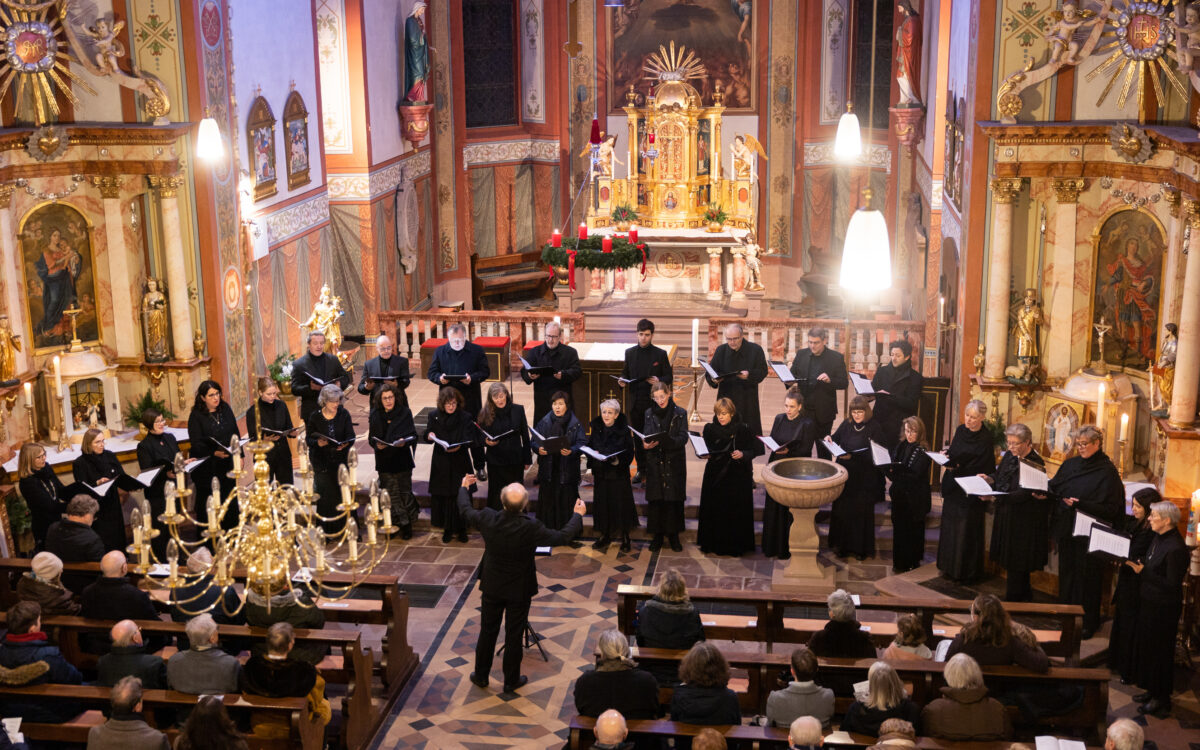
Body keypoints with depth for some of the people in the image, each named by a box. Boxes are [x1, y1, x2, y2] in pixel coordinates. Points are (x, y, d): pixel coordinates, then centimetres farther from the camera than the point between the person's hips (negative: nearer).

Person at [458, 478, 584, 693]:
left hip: (492, 587, 3)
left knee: (487, 632, 19)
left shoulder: (488, 519, -21)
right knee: (514, 635, 13)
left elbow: (465, 510, 1)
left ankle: (481, 675, 34)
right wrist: (578, 514, 1)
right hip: (519, 590, -2)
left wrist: (464, 487, 20)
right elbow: (563, 536, -16)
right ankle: (511, 681, 28)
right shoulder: (531, 528, -29)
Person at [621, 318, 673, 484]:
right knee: (637, 437, 9)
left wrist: (659, 381, -19)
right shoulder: (629, 353, 8)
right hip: (635, 401, 3)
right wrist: (622, 381, -6)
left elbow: (669, 377, 2)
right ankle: (641, 469, 19)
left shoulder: (660, 354, -1)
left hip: (653, 402, -3)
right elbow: (625, 373, 16)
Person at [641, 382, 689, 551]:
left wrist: (664, 441, -25)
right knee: (655, 499, 1)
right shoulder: (650, 413, 8)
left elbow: (683, 438, -7)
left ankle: (673, 534, 12)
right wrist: (645, 444, -21)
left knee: (674, 498, 1)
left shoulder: (680, 413, 0)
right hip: (655, 462, 2)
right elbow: (645, 435, 3)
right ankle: (657, 535, 11)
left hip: (674, 463, -2)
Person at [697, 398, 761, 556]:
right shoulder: (710, 429, 0)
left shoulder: (743, 429, -7)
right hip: (715, 476, 2)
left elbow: (754, 450, -3)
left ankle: (736, 546, 15)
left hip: (737, 477, -2)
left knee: (737, 511, 2)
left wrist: (742, 454, -21)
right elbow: (706, 450, 7)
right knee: (714, 510, 3)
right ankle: (713, 544, 16)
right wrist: (706, 455, -15)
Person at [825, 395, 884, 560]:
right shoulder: (846, 424, 7)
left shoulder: (874, 427, -8)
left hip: (864, 478, -5)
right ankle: (843, 545, 18)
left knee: (861, 512, 0)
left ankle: (861, 547, 13)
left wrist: (853, 456, -25)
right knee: (841, 510, 6)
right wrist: (829, 439, -7)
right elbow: (836, 438, 17)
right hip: (845, 475, 5)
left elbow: (874, 454, -14)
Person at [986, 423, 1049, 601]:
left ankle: (1012, 600, 10)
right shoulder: (1009, 456, 5)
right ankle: (1024, 596, 29)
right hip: (1006, 515, 8)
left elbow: (1023, 493, -24)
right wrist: (989, 479, -3)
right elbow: (1000, 477, 18)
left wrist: (998, 497, -32)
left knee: (1016, 561, 0)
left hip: (1023, 519, -8)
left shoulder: (1035, 463, -18)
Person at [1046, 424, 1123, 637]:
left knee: (1087, 576, 2)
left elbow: (1110, 508, -16)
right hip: (1066, 529, 6)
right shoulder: (1070, 464, 8)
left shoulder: (1107, 472, -11)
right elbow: (1054, 487, 12)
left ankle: (1090, 622, 13)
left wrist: (1081, 504, -25)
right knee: (1066, 571, 13)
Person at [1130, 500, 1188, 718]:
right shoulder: (1158, 539, 4)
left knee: (1159, 651, 3)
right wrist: (1138, 567, -3)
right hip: (1149, 602, 9)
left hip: (1163, 609, -9)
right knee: (1145, 646, 19)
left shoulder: (1176, 549, -25)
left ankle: (1161, 701, 16)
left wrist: (1143, 572, -21)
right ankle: (1152, 691, 33)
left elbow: (1172, 584, -24)